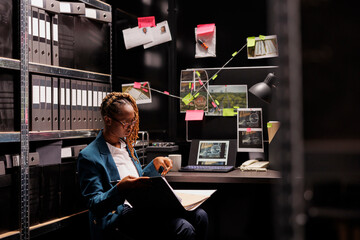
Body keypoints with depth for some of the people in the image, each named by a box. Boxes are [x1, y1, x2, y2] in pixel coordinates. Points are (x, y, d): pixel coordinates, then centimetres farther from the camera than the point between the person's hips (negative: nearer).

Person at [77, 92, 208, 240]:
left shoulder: (126, 144, 17)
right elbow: (94, 205, -13)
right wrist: (120, 189, -30)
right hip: (119, 215, -8)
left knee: (199, 215, -11)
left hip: (142, 207, 8)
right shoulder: (88, 156, -9)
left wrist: (155, 164, 13)